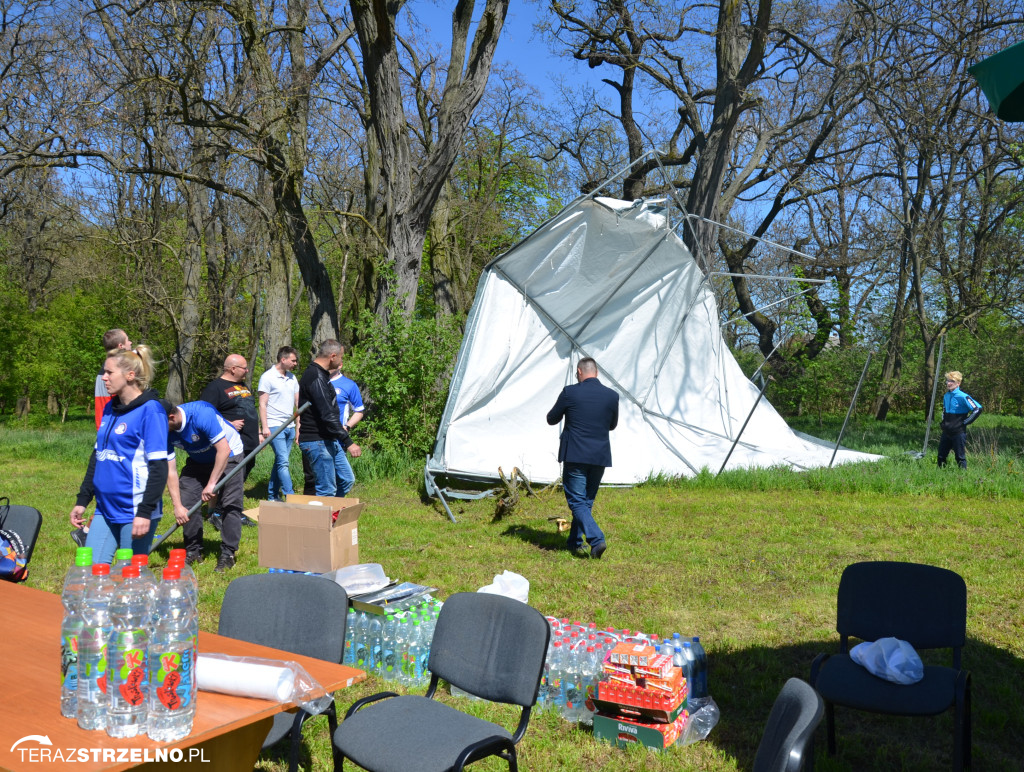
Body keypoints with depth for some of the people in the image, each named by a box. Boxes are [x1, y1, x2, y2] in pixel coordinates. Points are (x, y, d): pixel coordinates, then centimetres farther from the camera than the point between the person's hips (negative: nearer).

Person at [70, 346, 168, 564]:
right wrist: (82, 500, 16)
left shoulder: (150, 410, -12)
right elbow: (97, 456, 19)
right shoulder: (110, 408, 11)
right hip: (105, 509, 7)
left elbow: (158, 466, -15)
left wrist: (146, 511, -19)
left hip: (134, 513, -7)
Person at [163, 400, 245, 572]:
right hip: (198, 460, 6)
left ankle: (228, 554, -3)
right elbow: (171, 471, -16)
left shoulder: (201, 414, -36)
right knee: (186, 501, -3)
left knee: (230, 504, -11)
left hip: (228, 454, -5)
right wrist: (177, 506, -21)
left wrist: (211, 484, -31)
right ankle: (193, 551, 10)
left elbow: (223, 450, -33)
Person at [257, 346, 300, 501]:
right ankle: (290, 497, -12)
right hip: (275, 426, -7)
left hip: (290, 426, 7)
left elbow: (297, 403, 18)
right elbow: (262, 404, -7)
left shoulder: (292, 378, 15)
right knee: (283, 462, -11)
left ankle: (273, 496, 17)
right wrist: (264, 427, -13)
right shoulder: (267, 377, -5)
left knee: (280, 462, 9)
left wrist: (298, 426, 13)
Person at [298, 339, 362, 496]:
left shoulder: (320, 374, 16)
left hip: (330, 441, 11)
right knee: (327, 489, -7)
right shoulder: (316, 378, -18)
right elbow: (328, 416, -25)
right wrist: (348, 442, -25)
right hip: (317, 442, -11)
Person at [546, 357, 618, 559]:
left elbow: (551, 419, 3)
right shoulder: (612, 396, 1)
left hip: (575, 456, -4)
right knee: (587, 501, 17)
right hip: (600, 457, 4)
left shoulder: (570, 392, -8)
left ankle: (596, 540, -17)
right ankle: (575, 542, 26)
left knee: (577, 501, 0)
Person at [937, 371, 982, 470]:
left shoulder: (963, 397, -15)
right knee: (941, 456, 11)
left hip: (959, 432, -7)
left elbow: (978, 409, -18)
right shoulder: (945, 396, 8)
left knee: (960, 457, 2)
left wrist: (966, 422, -13)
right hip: (946, 432, 7)